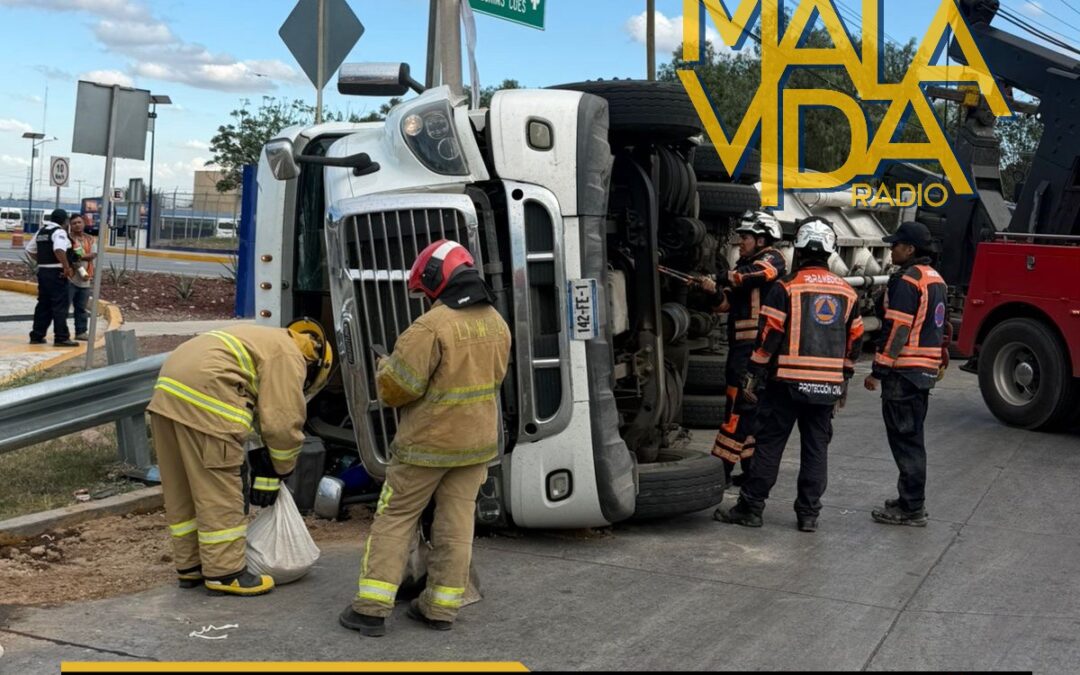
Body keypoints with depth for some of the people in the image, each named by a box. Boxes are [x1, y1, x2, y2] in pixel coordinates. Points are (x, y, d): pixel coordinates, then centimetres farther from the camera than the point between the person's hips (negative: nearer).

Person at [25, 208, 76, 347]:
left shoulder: (41, 231, 16)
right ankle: (61, 337, -7)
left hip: (42, 271, 9)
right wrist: (67, 268, -23)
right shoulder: (59, 232, -12)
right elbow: (59, 250, -28)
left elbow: (30, 249, 21)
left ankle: (36, 335, 16)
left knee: (43, 304, 14)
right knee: (60, 305, -6)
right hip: (56, 273, -9)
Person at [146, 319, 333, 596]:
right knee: (218, 490, -3)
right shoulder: (289, 357, 1)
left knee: (181, 488, 15)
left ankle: (189, 566, 24)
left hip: (168, 387, 10)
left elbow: (258, 412, 28)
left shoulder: (266, 342, 30)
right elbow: (283, 422, -4)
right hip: (202, 396, -10)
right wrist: (279, 472, 9)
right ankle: (225, 573, 2)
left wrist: (260, 462, 26)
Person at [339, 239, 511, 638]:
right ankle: (441, 608, 18)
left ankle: (372, 608, 5)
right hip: (478, 441, 6)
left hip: (428, 442, -6)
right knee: (456, 523, 12)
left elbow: (398, 387, -17)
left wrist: (384, 366, 4)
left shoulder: (432, 327, -21)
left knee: (395, 518, 5)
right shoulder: (497, 324, 4)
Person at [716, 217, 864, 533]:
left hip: (788, 381, -4)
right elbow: (854, 340, 14)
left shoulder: (787, 288, -8)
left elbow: (769, 335, -10)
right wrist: (844, 379, 23)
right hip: (828, 386, 4)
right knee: (816, 447, 10)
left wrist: (753, 376, -3)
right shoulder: (847, 292, 9)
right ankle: (809, 514, 13)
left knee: (770, 444, 2)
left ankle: (750, 507, 6)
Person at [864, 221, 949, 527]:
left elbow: (896, 331, -21)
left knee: (905, 439, -4)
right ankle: (912, 500, 25)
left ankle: (911, 509, -1)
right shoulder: (936, 279, 15)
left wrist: (877, 372, -17)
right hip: (927, 371, 10)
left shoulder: (906, 281, -16)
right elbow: (942, 327, 20)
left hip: (904, 372, -10)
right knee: (913, 436, 17)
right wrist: (941, 362, 26)